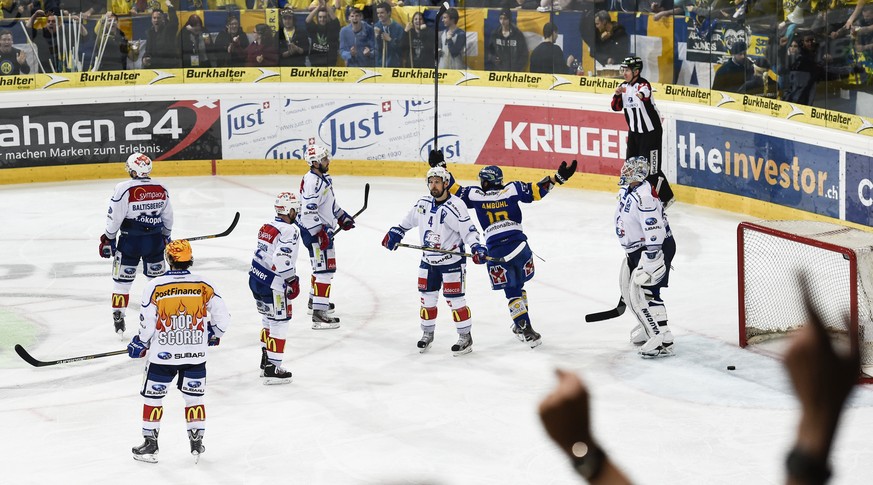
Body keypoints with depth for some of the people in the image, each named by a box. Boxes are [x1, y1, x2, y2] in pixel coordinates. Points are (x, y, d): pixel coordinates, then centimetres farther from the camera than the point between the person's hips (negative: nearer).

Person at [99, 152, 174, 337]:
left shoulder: (124, 189, -14)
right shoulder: (161, 190, 0)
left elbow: (114, 218, -11)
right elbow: (168, 218, 10)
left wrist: (108, 239, 2)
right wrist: (166, 237, 25)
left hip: (130, 241, -3)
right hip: (154, 240, 3)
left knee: (122, 280, 7)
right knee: (158, 279, 16)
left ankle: (118, 319, 6)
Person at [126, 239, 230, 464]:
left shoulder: (154, 287, -12)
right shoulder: (204, 285, -6)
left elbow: (147, 326, -8)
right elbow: (222, 318, -3)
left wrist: (139, 345, 11)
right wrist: (212, 334, 18)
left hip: (163, 354, -2)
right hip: (195, 355, 2)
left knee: (152, 396, 14)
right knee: (195, 396, 17)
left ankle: (150, 444, 18)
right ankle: (196, 443, 20)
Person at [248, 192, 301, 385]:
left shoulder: (267, 227, 11)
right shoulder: (289, 230, -16)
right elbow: (282, 259, -26)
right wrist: (292, 280, -14)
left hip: (256, 278, 9)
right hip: (272, 285, -9)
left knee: (268, 320, 23)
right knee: (279, 323, -2)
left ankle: (266, 362, 32)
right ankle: (273, 369, -2)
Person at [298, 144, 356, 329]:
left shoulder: (323, 178, 10)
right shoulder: (312, 182, -23)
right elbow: (309, 211, -29)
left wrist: (342, 216, 27)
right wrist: (320, 233, -31)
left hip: (324, 230, 11)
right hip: (315, 232, -11)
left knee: (323, 267, 27)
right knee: (324, 270, -14)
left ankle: (314, 300, 46)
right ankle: (319, 314, -18)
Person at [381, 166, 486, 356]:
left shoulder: (455, 206, -18)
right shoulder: (423, 203, 2)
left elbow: (469, 230, -21)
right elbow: (408, 221, 20)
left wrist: (476, 248, -34)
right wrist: (395, 233, 17)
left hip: (451, 261, -6)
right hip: (428, 261, 6)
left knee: (454, 299, -4)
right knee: (427, 298, 12)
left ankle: (465, 337, 7)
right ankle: (427, 333, 28)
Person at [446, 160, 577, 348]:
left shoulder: (475, 195, 5)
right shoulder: (512, 190, 4)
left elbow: (455, 191, 16)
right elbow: (536, 190, -3)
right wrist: (558, 177, -2)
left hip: (496, 251, -1)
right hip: (519, 245, 1)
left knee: (512, 291, 7)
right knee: (517, 285, 22)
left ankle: (526, 330, -4)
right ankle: (521, 325, 32)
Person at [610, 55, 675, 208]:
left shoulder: (643, 84, -20)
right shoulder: (624, 86, 4)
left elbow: (644, 94, -44)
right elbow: (616, 107, 6)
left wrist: (641, 95, -68)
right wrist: (617, 94, -13)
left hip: (650, 131, -8)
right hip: (634, 131, 8)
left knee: (651, 167, -7)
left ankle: (666, 197, 7)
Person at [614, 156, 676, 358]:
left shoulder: (644, 196, -27)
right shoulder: (627, 191, 6)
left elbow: (655, 231, -31)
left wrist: (649, 262, -31)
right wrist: (631, 252, 28)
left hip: (656, 248, -11)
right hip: (636, 248, 11)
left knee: (643, 293, -15)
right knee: (629, 288, 21)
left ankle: (663, 341, -14)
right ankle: (648, 327, 38)